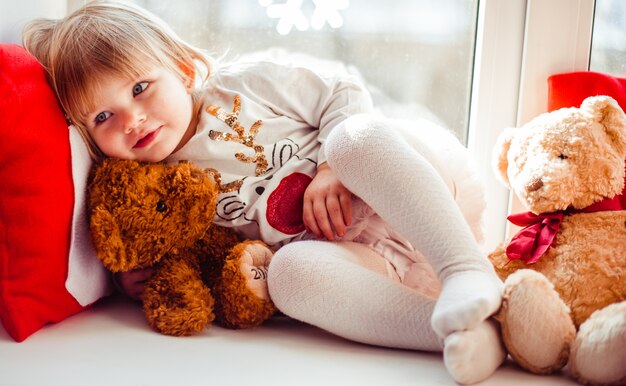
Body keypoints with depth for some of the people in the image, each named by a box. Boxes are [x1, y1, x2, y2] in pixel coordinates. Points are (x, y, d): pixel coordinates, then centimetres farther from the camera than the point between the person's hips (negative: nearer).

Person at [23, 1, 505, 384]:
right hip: (353, 254, 1)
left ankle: (469, 272, -38)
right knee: (291, 270, -31)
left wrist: (334, 167, -12)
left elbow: (344, 94, 3)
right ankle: (467, 328, -39)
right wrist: (136, 276, -3)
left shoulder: (245, 84, 0)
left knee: (356, 135, -30)